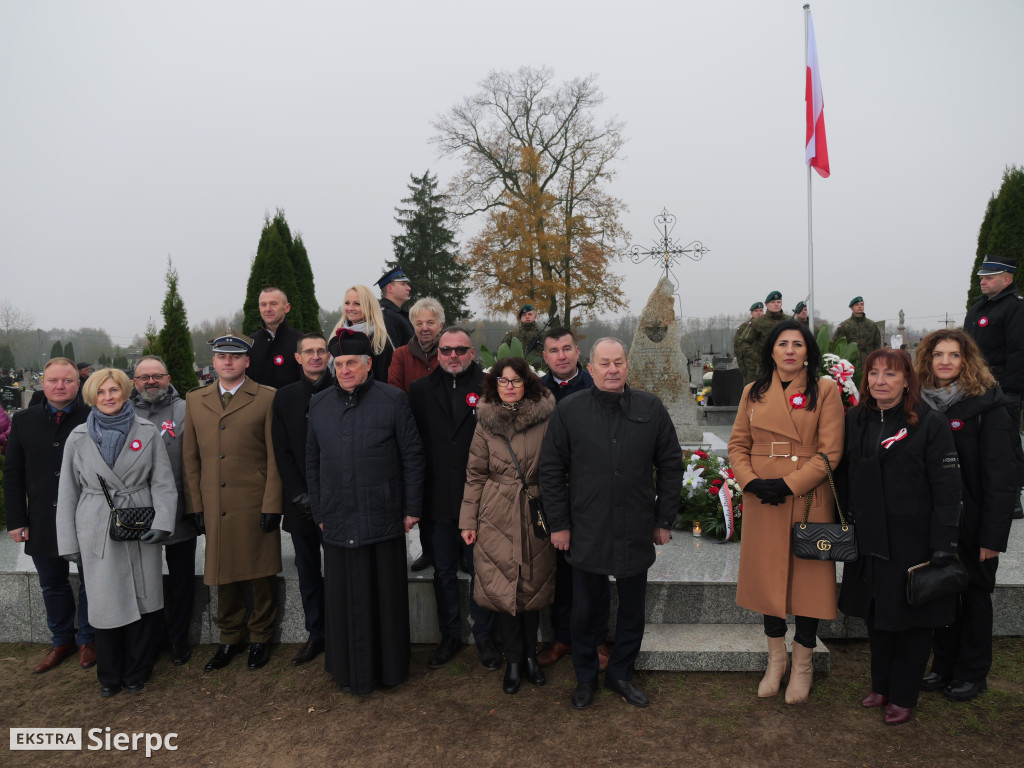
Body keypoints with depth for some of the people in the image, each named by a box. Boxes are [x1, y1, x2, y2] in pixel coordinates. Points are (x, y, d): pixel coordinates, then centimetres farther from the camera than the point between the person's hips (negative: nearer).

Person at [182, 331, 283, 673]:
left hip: (255, 507, -3)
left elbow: (275, 457, -4)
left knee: (261, 575, 7)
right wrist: (196, 505, 5)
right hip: (215, 509, 3)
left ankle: (260, 638, 26)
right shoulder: (194, 401, 10)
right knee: (225, 577, 13)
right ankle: (230, 639, 31)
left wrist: (272, 505, -9)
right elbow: (190, 458, 11)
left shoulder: (266, 399, -2)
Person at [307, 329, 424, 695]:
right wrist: (318, 512, 10)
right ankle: (350, 670, 27)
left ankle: (389, 667, 26)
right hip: (338, 521, 3)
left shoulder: (393, 400, -3)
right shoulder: (319, 405, 8)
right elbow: (312, 462, 12)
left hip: (383, 518, -2)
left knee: (386, 595, 8)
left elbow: (412, 456, -2)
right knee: (345, 598, 10)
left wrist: (411, 508, -3)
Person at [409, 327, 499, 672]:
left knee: (480, 570, 10)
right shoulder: (421, 390, 4)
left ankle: (483, 637, 29)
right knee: (444, 572, 15)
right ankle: (450, 636, 32)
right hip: (438, 498, 3)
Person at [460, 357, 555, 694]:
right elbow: (475, 474, 4)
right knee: (503, 587, 6)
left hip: (535, 517, 0)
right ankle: (513, 660, 25)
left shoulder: (545, 419, -5)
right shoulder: (486, 422, 0)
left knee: (533, 587, 10)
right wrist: (468, 520, 2)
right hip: (496, 518, 1)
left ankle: (530, 654, 32)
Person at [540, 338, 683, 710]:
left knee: (633, 610, 15)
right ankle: (585, 678, 34)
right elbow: (551, 470, -1)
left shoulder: (651, 408, 0)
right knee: (585, 611, 13)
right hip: (587, 533, -1)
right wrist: (558, 524, -3)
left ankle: (621, 674, 37)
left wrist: (664, 519, 4)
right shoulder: (569, 410, -4)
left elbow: (670, 465, 6)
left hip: (636, 532, 2)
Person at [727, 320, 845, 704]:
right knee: (767, 577, 12)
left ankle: (802, 665, 26)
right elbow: (737, 445, 7)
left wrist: (788, 484, -16)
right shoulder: (754, 393, 8)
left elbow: (830, 452, -8)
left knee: (808, 579, 6)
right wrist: (752, 481, -10)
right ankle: (776, 659, 32)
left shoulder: (825, 391, -2)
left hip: (809, 500, -3)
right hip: (762, 502, 3)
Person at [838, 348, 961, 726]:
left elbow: (947, 491, -12)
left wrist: (944, 546, -15)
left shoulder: (930, 424, -10)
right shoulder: (854, 420, 5)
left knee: (912, 618, 8)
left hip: (913, 542, -4)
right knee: (876, 614, 16)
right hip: (869, 541, 5)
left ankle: (903, 696, 25)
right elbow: (844, 478, 10)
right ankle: (881, 684, 34)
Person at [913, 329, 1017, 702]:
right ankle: (944, 665, 29)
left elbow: (1002, 473, -13)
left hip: (972, 522, -4)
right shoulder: (922, 403, 3)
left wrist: (993, 533, -16)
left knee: (975, 594, 11)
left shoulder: (987, 404, -11)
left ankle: (972, 672, 26)